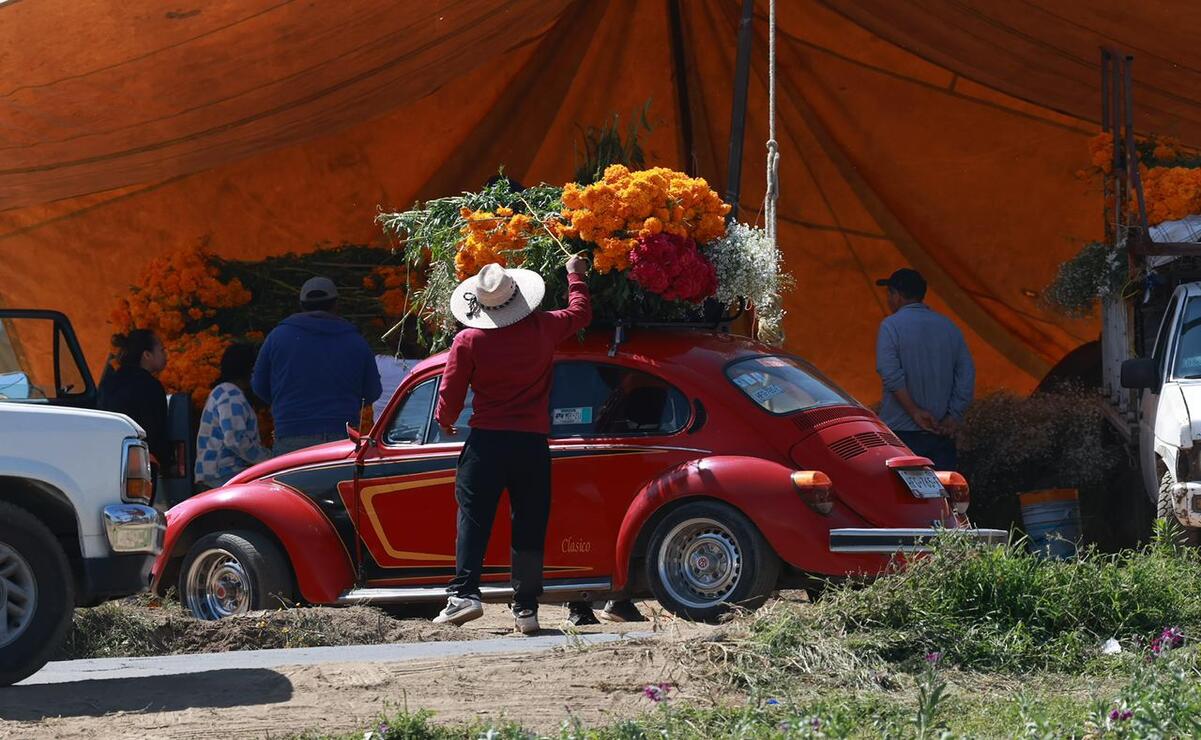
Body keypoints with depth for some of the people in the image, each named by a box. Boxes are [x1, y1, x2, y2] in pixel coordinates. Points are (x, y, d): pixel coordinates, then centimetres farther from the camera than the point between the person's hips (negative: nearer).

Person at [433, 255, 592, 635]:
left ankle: (465, 593, -12)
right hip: (533, 443, 2)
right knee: (529, 525, 5)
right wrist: (575, 276, 37)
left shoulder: (468, 341, -5)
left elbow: (451, 394, 0)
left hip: (486, 442, -2)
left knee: (473, 518, 2)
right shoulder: (543, 329, 1)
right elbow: (581, 312, 20)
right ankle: (526, 608, 3)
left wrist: (446, 421, 21)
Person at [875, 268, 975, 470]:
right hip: (942, 432, 5)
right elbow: (967, 375, 6)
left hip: (902, 431, -5)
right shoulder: (948, 327, 11)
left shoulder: (892, 326, -6)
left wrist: (914, 411, -15)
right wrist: (954, 417, 3)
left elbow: (891, 374, -17)